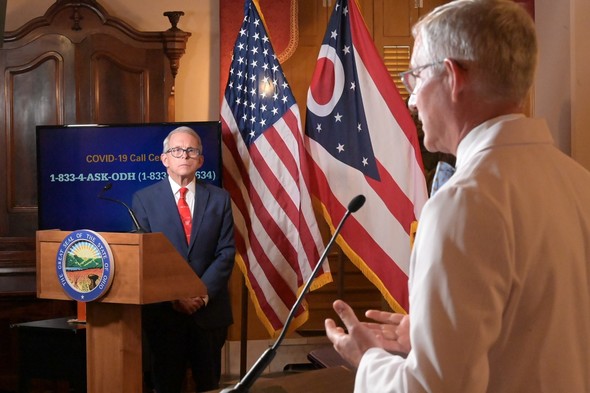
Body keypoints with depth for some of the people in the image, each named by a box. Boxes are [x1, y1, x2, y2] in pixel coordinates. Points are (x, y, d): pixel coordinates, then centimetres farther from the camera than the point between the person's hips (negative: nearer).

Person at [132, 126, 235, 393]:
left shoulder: (219, 199, 5)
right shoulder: (144, 199, 1)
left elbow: (226, 253, 0)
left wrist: (203, 293, -13)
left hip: (210, 309, 1)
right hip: (163, 309, -1)